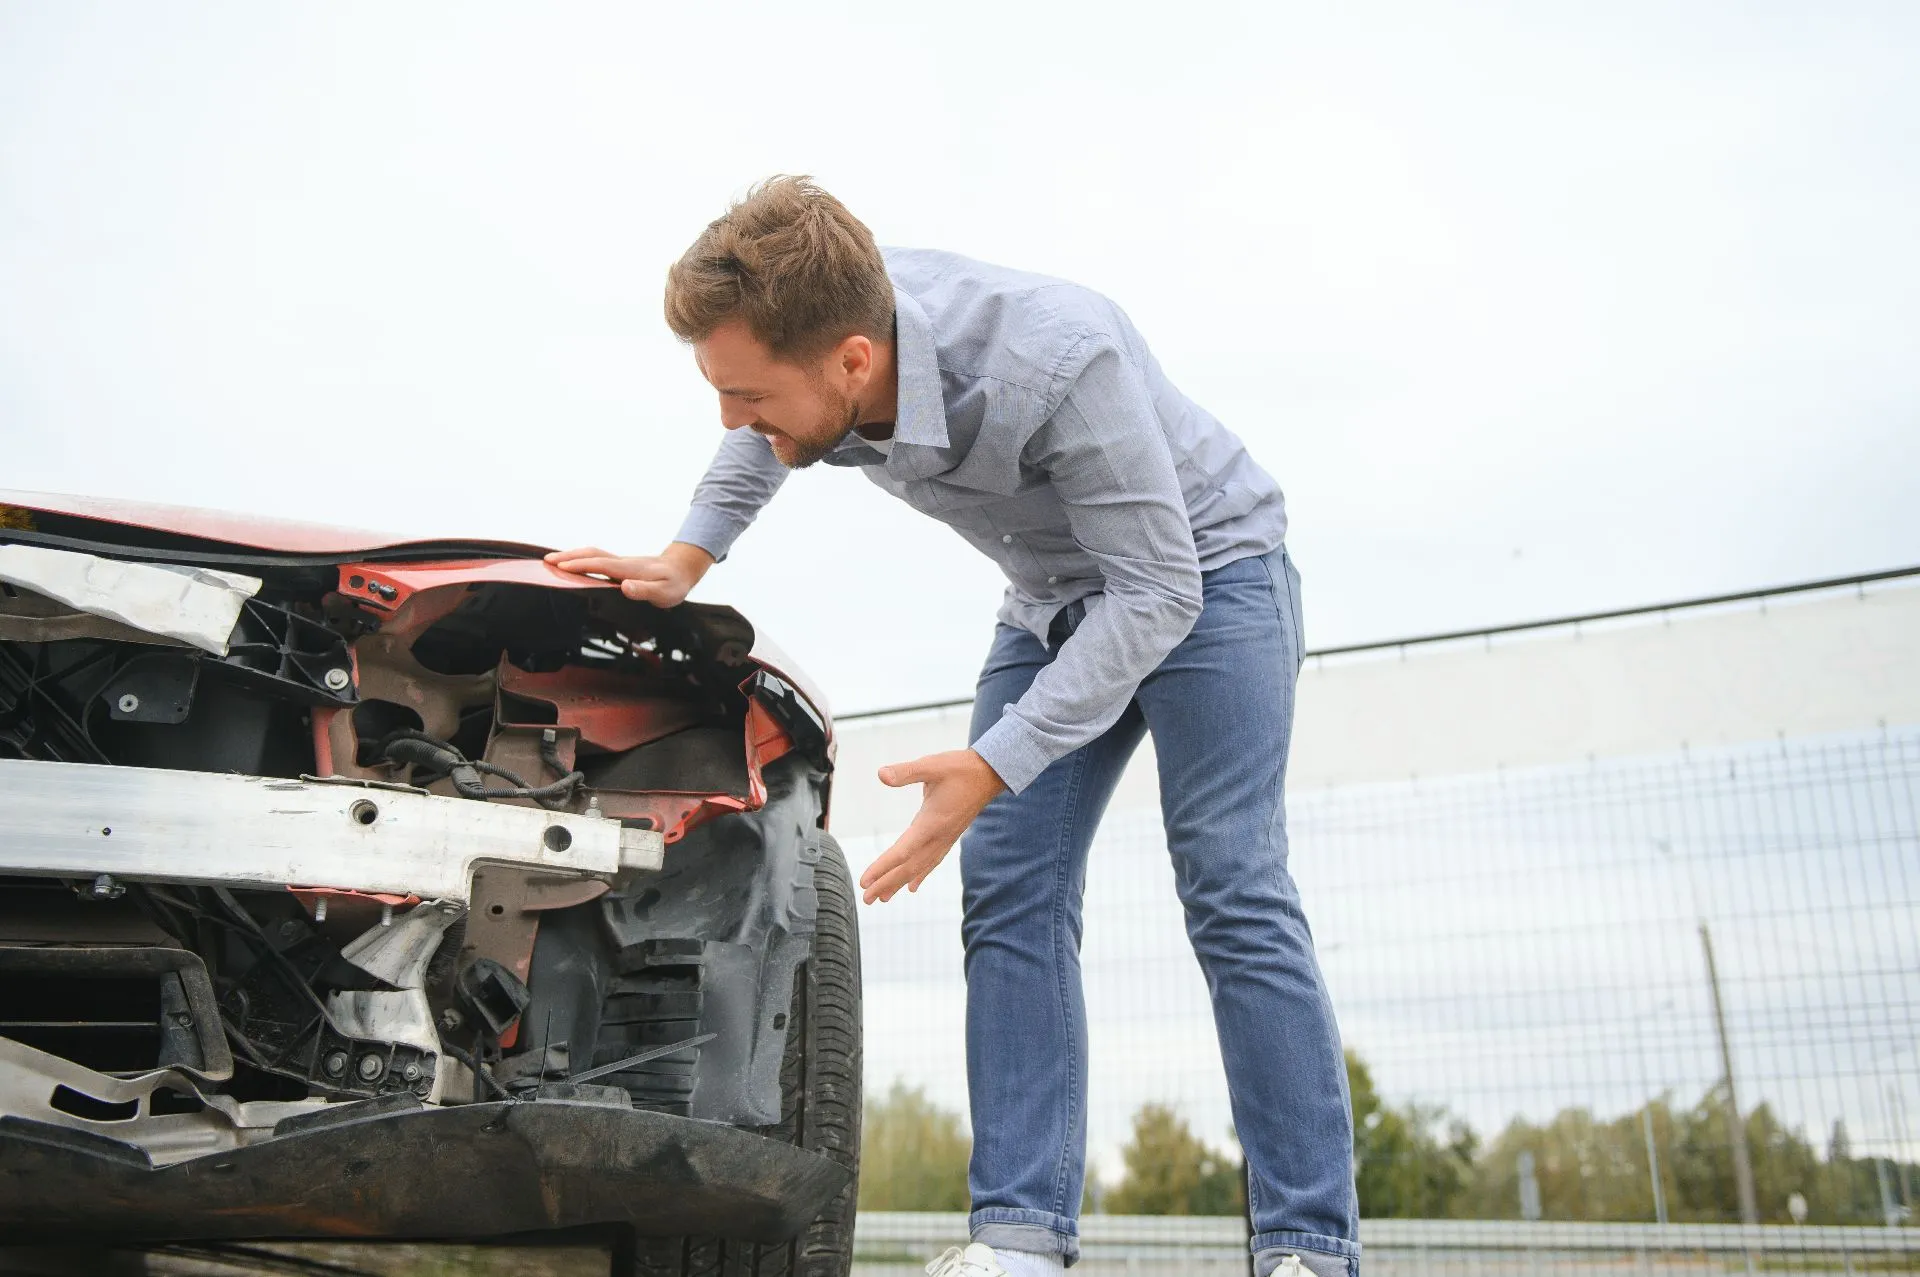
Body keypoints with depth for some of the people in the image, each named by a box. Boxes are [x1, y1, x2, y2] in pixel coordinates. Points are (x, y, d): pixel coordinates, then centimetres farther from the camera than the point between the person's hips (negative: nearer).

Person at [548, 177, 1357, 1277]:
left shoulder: (1059, 362, -39)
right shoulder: (823, 339, -19)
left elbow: (1155, 589, -32)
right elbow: (760, 443, 8)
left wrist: (993, 763, -35)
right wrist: (685, 562, -1)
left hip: (1202, 572, -6)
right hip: (1059, 599, 6)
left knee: (1232, 892, -15)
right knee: (1009, 891, -5)